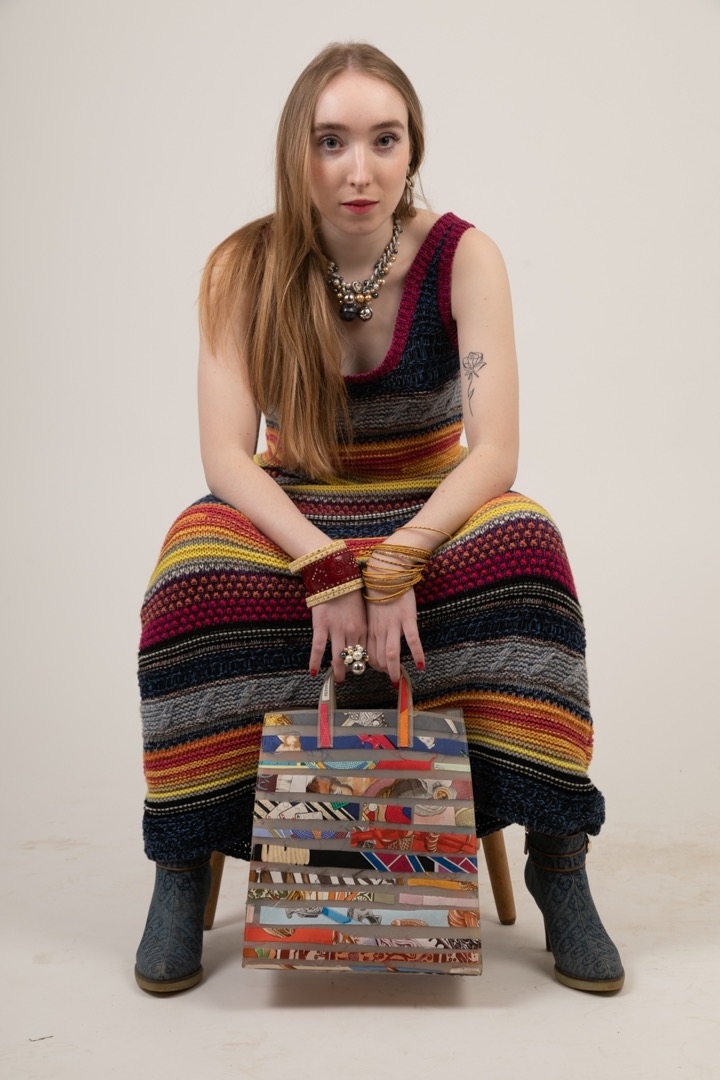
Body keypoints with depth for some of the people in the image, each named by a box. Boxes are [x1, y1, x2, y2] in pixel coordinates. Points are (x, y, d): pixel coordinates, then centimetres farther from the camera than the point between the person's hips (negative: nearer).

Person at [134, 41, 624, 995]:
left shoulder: (462, 257, -10)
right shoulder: (243, 268, -8)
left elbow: (494, 452, -17)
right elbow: (225, 455, -16)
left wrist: (396, 563, -32)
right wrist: (325, 566, -32)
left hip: (431, 510, 0)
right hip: (296, 510, 1)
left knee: (520, 541, -32)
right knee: (199, 557, -31)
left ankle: (557, 859, -20)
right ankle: (185, 864, -16)